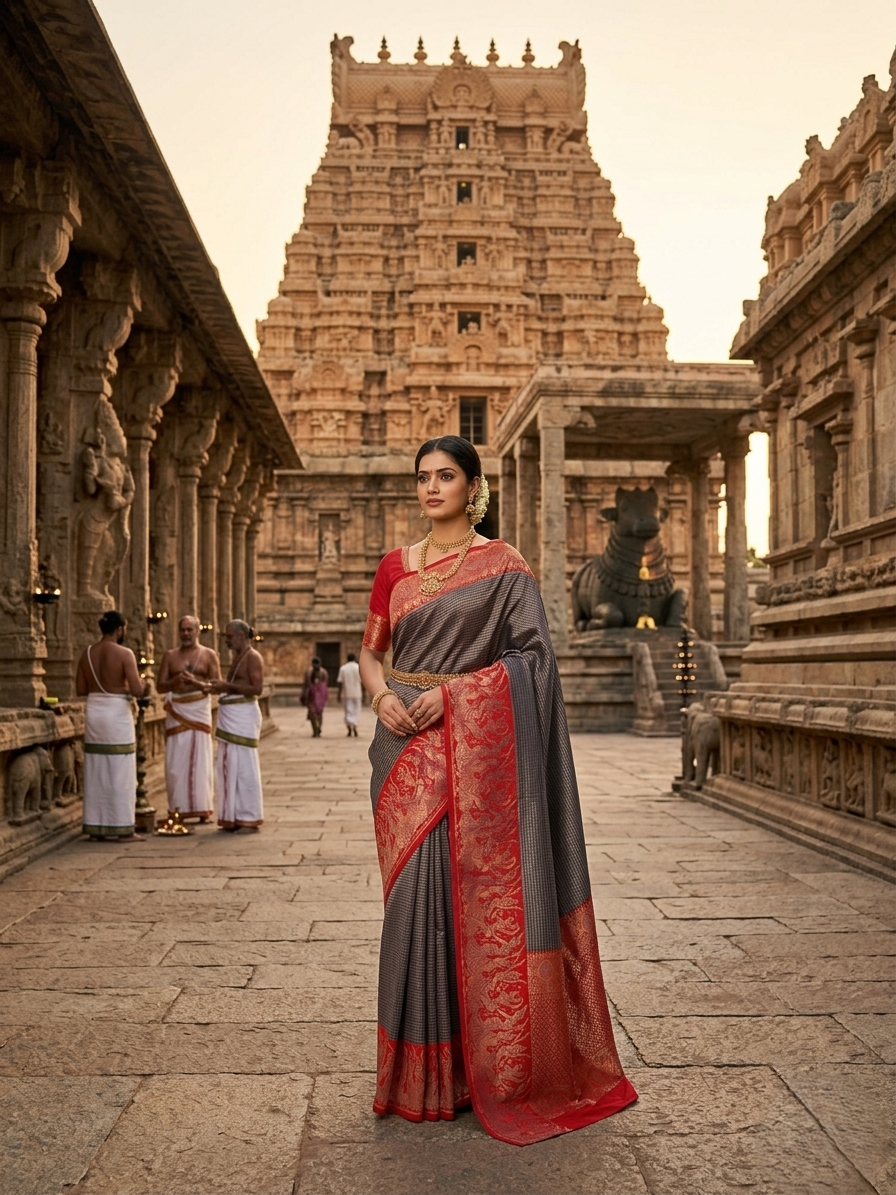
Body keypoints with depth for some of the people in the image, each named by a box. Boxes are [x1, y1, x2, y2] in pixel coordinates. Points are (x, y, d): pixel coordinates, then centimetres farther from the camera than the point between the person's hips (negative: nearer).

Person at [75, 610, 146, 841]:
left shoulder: (87, 653, 4)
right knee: (120, 774, 1)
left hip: (94, 712, 6)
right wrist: (143, 687, 5)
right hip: (117, 714, -6)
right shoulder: (124, 654, -13)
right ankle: (123, 829, 3)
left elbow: (80, 690, 8)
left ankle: (97, 827, 16)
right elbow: (138, 690, -17)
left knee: (96, 773, 11)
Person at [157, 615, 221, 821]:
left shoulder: (209, 655, 6)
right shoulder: (170, 656, 11)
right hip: (176, 711, 2)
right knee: (176, 761, 0)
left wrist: (196, 682, -17)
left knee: (200, 760, -3)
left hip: (199, 710, -2)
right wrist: (175, 681, -13)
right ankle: (178, 808, 6)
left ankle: (202, 809, 2)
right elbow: (160, 686, 7)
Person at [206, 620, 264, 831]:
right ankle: (234, 817, 15)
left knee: (243, 766, -6)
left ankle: (249, 819, 0)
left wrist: (228, 686, -19)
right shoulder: (237, 657, 19)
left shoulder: (252, 657, -8)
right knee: (229, 766, 9)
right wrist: (217, 687, 9)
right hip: (230, 717, 9)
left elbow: (257, 689, -17)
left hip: (243, 716, -9)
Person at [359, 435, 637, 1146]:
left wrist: (451, 693, -15)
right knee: (414, 893, 5)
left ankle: (481, 1064, 12)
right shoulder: (396, 566, 13)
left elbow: (531, 655, -6)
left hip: (472, 747, -4)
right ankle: (422, 1069, 17)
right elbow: (370, 652, 15)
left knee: (471, 890, -3)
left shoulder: (502, 566, 0)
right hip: (405, 745, 4)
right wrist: (382, 695, -7)